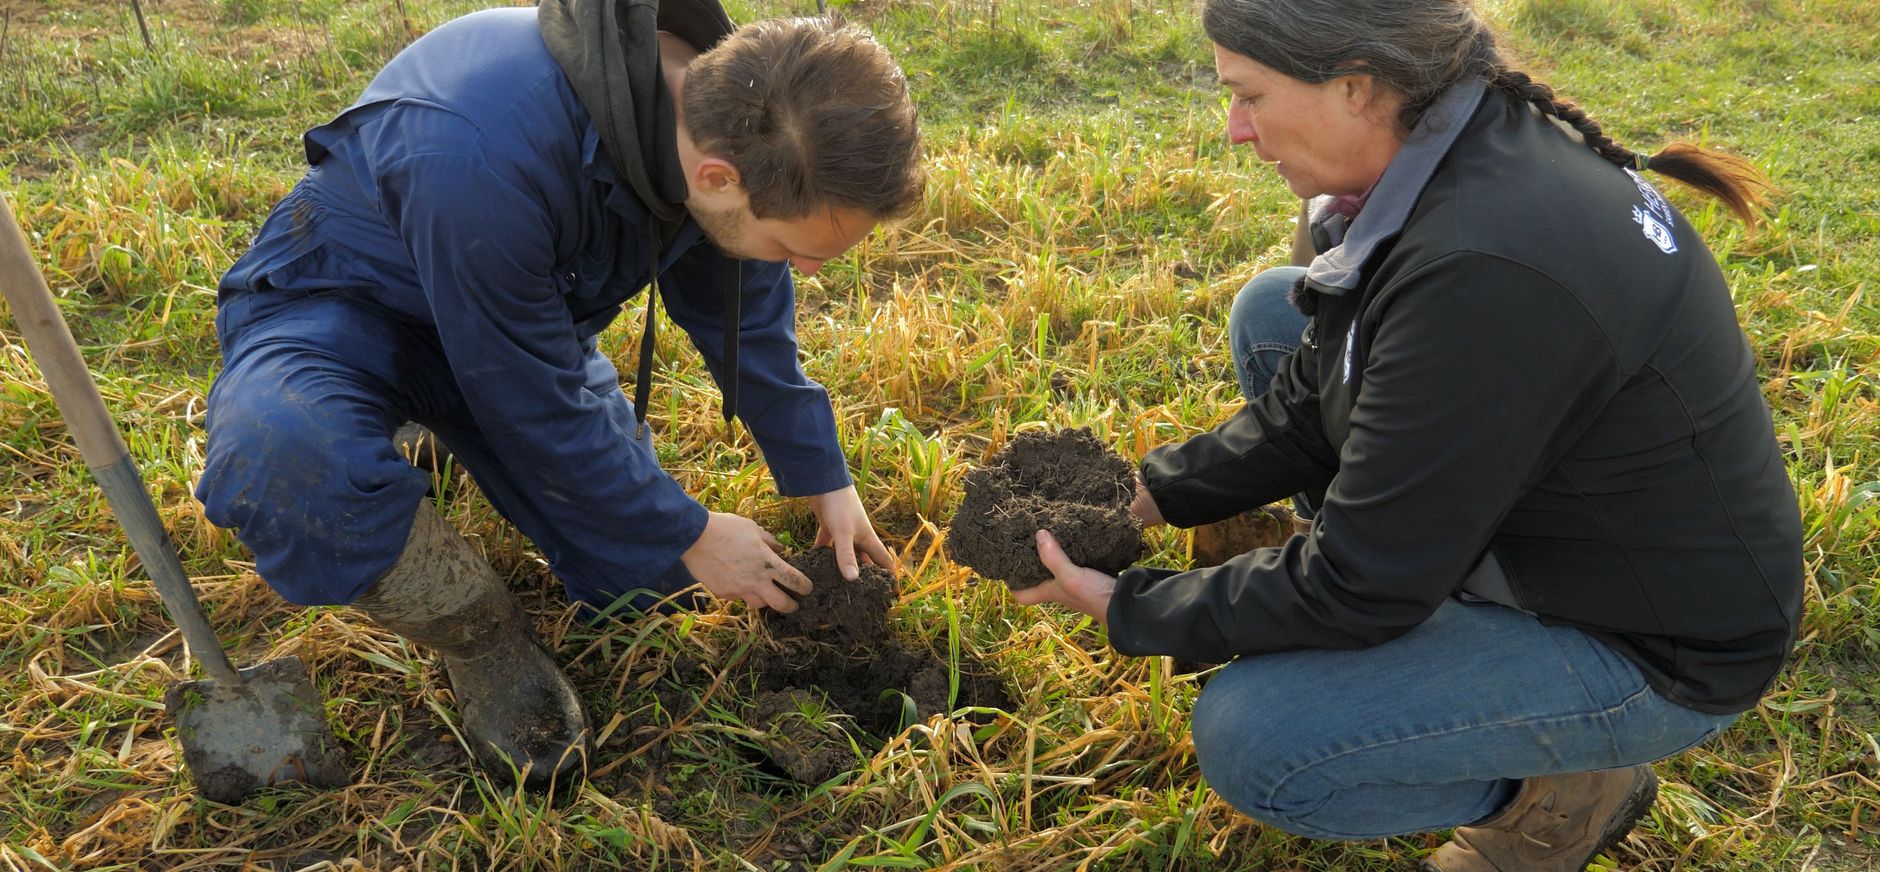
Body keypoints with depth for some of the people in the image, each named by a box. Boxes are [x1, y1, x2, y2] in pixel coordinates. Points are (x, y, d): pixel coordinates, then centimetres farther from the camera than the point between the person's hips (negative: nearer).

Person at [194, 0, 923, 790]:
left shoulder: (730, 117, -20)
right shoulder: (483, 155, -42)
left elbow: (746, 311, -2)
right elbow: (539, 409, -29)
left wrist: (824, 480, 4)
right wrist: (690, 536, -17)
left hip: (525, 320, 6)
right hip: (339, 303, -5)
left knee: (642, 576, 0)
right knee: (280, 458, -40)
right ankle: (484, 642, -11)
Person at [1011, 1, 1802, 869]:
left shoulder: (1483, 273, -36)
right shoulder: (1464, 148, -7)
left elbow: (1357, 587, -26)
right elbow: (1317, 392, 5)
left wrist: (1128, 609, -15)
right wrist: (1159, 491, -1)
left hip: (1652, 646, -9)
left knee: (1247, 741, -21)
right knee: (1271, 310, 5)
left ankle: (1565, 785, 4)